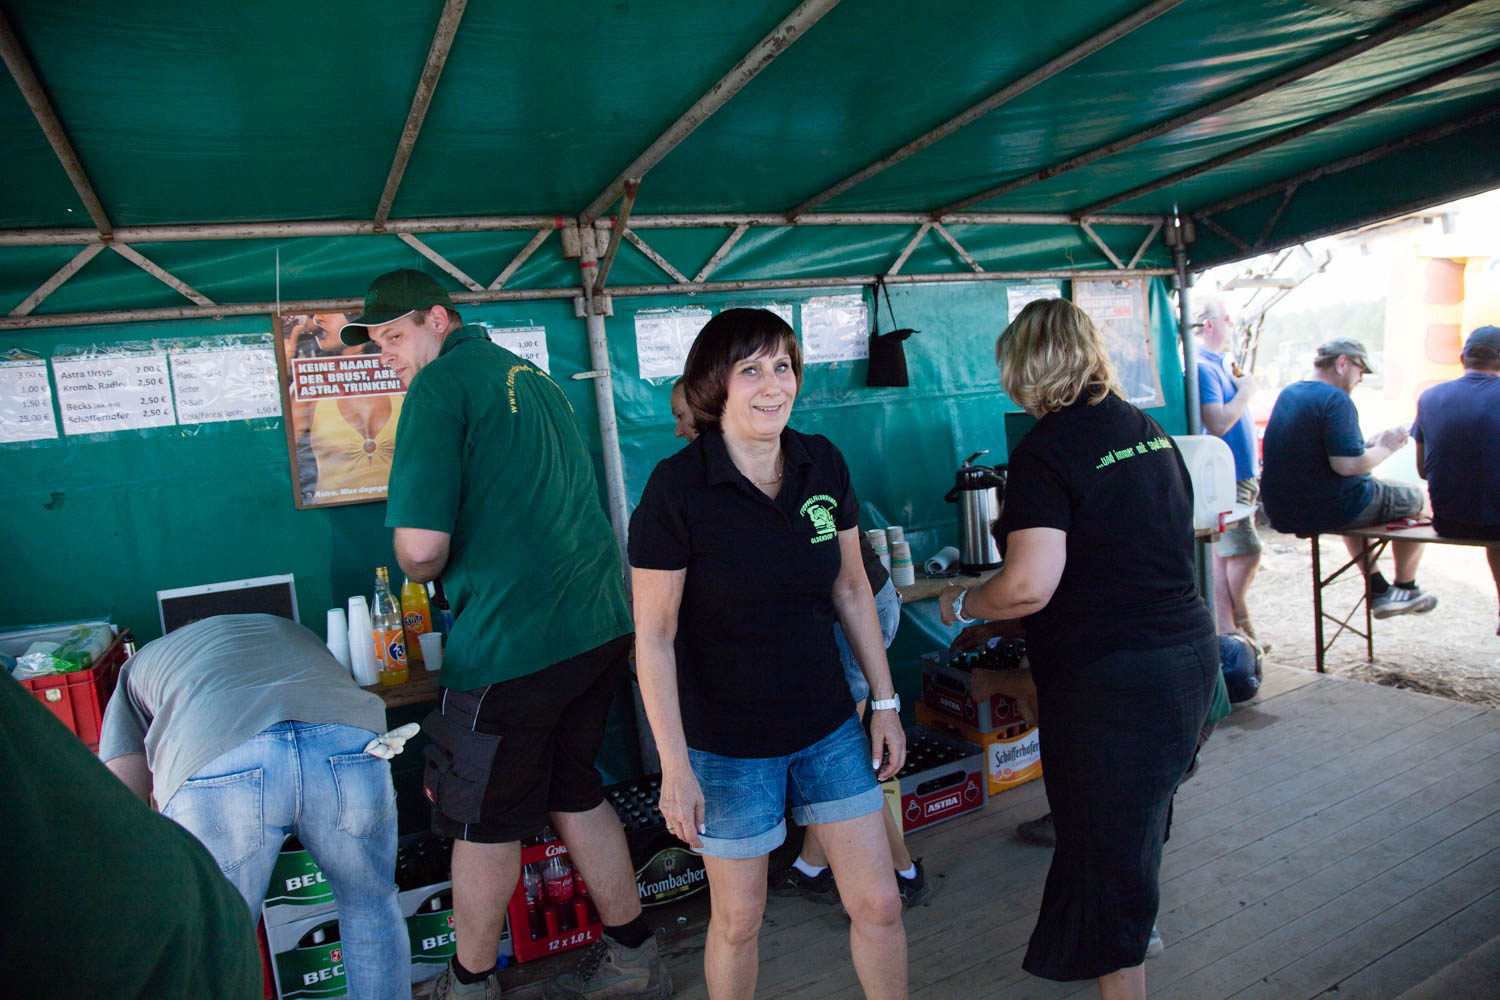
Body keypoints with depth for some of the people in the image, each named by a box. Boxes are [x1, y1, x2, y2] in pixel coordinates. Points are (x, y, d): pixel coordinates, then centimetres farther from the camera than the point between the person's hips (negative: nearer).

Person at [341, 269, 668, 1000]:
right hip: (602, 628, 8)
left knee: (486, 822, 12)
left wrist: (420, 573, 3)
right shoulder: (534, 377, 15)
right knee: (575, 793, 21)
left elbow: (421, 546, -19)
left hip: (511, 644, -8)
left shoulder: (441, 385, -10)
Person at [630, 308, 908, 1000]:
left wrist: (885, 702, 8)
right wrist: (675, 767, -15)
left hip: (828, 726, 4)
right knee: (738, 919, 14)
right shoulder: (676, 487, -17)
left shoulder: (823, 464, -3)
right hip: (727, 743, -4)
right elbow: (654, 635, -14)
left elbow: (851, 588, 7)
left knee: (878, 904, 12)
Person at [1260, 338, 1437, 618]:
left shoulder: (1287, 394, 9)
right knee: (1418, 500, 17)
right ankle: (1406, 589, 32)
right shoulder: (1336, 399, -18)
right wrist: (1385, 448, -8)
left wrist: (1370, 443, 12)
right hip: (1328, 510, -8)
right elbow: (1348, 465, -26)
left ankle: (1378, 590, 35)